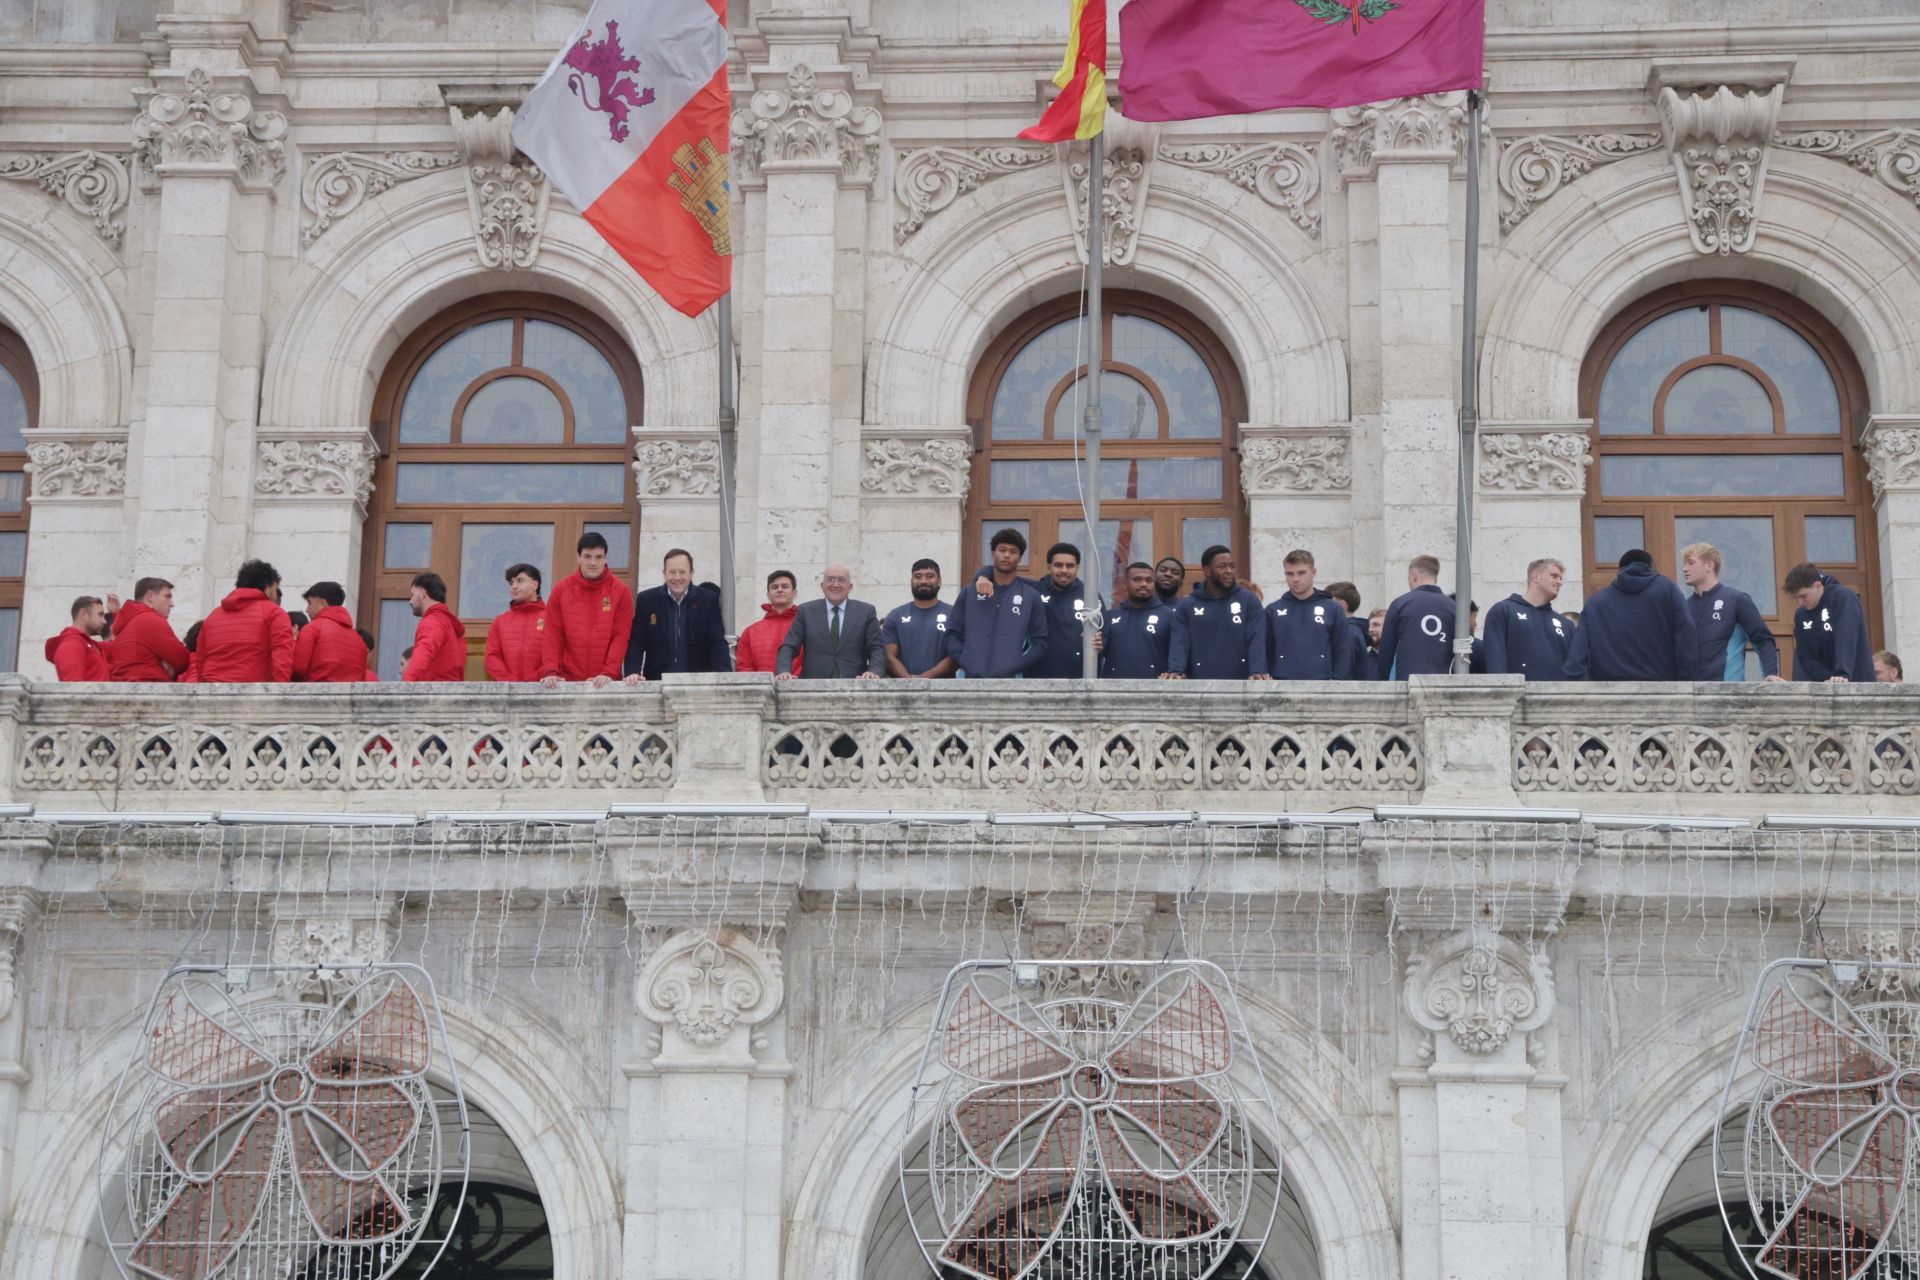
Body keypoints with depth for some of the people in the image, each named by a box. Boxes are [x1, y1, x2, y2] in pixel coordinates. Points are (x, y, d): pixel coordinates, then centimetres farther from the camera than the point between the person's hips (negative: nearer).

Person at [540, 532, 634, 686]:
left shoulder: (620, 591, 1)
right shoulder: (561, 589, 5)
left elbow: (621, 636, -3)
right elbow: (554, 635, 1)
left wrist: (609, 673, -15)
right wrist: (550, 671, -12)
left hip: (605, 683, -1)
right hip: (568, 682, 1)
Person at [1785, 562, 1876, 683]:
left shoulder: (1844, 598, -12)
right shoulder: (1800, 615, 5)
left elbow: (1847, 640, -27)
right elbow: (1805, 657, 1)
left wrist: (1843, 675, -40)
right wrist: (1827, 678, -17)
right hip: (1825, 685, 6)